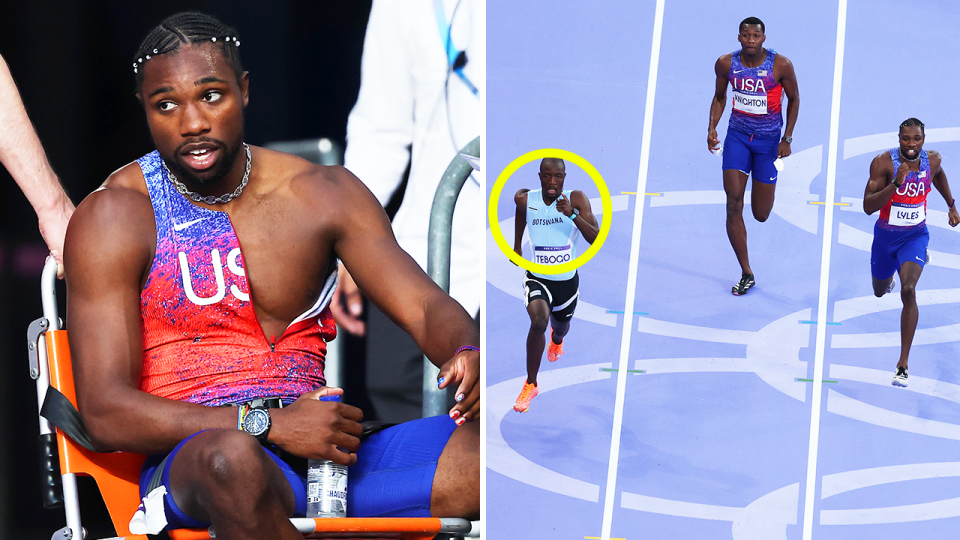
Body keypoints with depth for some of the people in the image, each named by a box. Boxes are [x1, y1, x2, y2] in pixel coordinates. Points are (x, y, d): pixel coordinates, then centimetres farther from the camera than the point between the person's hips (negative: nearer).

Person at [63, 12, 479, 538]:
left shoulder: (325, 193, 14)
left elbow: (426, 306, 10)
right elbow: (104, 414, -8)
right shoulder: (112, 218, 0)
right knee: (230, 458, -43)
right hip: (186, 458, -3)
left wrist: (466, 353, -17)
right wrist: (268, 425, -19)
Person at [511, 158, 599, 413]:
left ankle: (556, 340, 68)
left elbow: (597, 239, -24)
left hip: (567, 279, 1)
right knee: (539, 321, -29)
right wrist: (517, 245, 22)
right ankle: (531, 385, -12)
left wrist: (573, 214, -37)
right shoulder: (525, 200, -10)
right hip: (536, 277, -1)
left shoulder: (577, 199, -16)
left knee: (560, 327, 25)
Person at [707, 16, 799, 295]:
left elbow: (794, 99, -2)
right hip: (737, 136, 2)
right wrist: (712, 128, -5)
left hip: (769, 139, -2)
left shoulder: (781, 65, -16)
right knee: (733, 206, -10)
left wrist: (787, 139, -8)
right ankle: (747, 274, 2)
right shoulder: (726, 64, -9)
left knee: (761, 214, 4)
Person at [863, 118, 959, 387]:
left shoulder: (932, 160, -11)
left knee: (908, 290, -24)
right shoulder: (883, 162, -22)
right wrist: (896, 183, -40)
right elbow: (868, 207, -28)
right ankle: (890, 275, 67)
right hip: (886, 235, 0)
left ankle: (903, 364, -18)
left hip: (915, 235, 0)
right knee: (880, 292, 23)